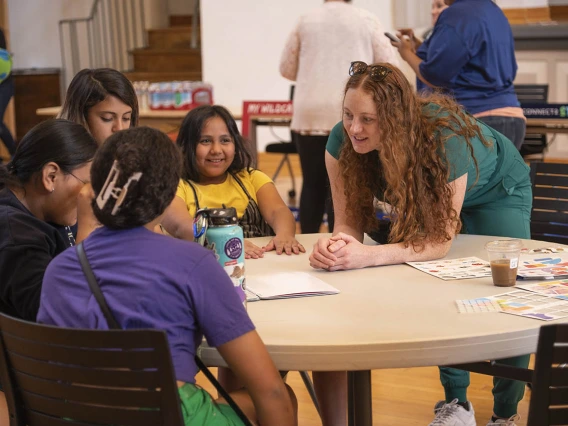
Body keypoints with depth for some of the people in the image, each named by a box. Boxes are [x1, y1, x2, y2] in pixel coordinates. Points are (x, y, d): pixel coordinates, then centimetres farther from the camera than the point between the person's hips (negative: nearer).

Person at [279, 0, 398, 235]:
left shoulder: (306, 20, 9)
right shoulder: (366, 19, 4)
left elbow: (286, 69, 14)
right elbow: (389, 67, 5)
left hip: (310, 114, 2)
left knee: (312, 184, 9)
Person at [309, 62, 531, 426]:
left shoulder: (445, 138, -44)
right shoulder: (342, 142, -32)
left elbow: (441, 242, -42)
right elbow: (350, 223, -27)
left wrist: (367, 256, -56)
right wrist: (336, 245, -52)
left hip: (496, 189, -3)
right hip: (426, 192, 4)